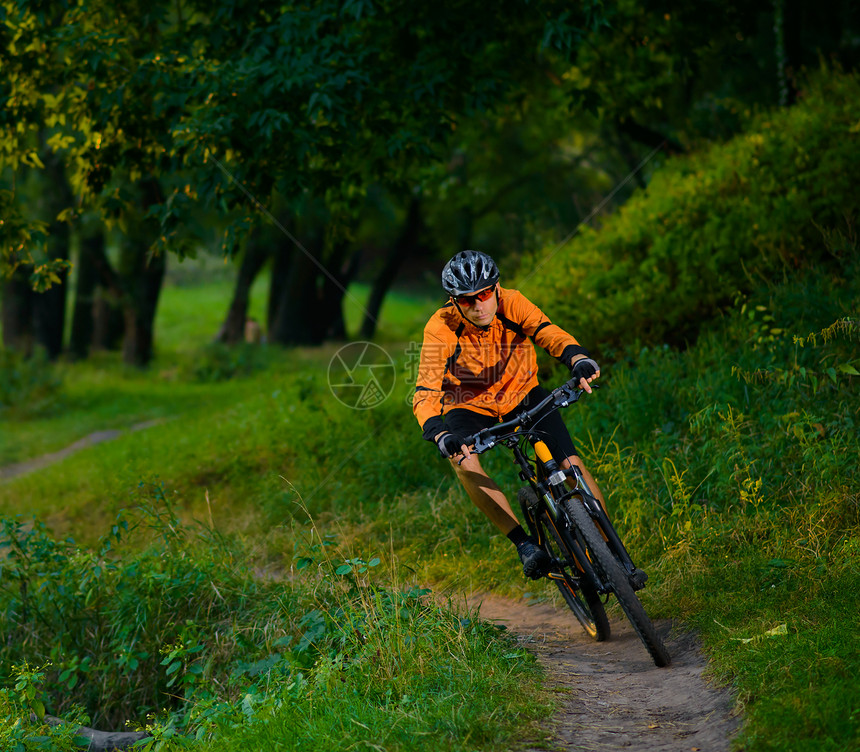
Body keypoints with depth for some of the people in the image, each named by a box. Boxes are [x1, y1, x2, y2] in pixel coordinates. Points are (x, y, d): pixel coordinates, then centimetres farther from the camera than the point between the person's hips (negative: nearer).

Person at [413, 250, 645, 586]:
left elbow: (548, 332, -39)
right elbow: (425, 391, -34)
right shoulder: (442, 328, -28)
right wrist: (440, 435, -53)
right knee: (463, 460, -33)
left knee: (571, 463, -16)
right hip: (469, 406, -1)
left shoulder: (511, 303, -23)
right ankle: (524, 543, -28)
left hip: (522, 394, 1)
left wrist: (579, 359, -61)